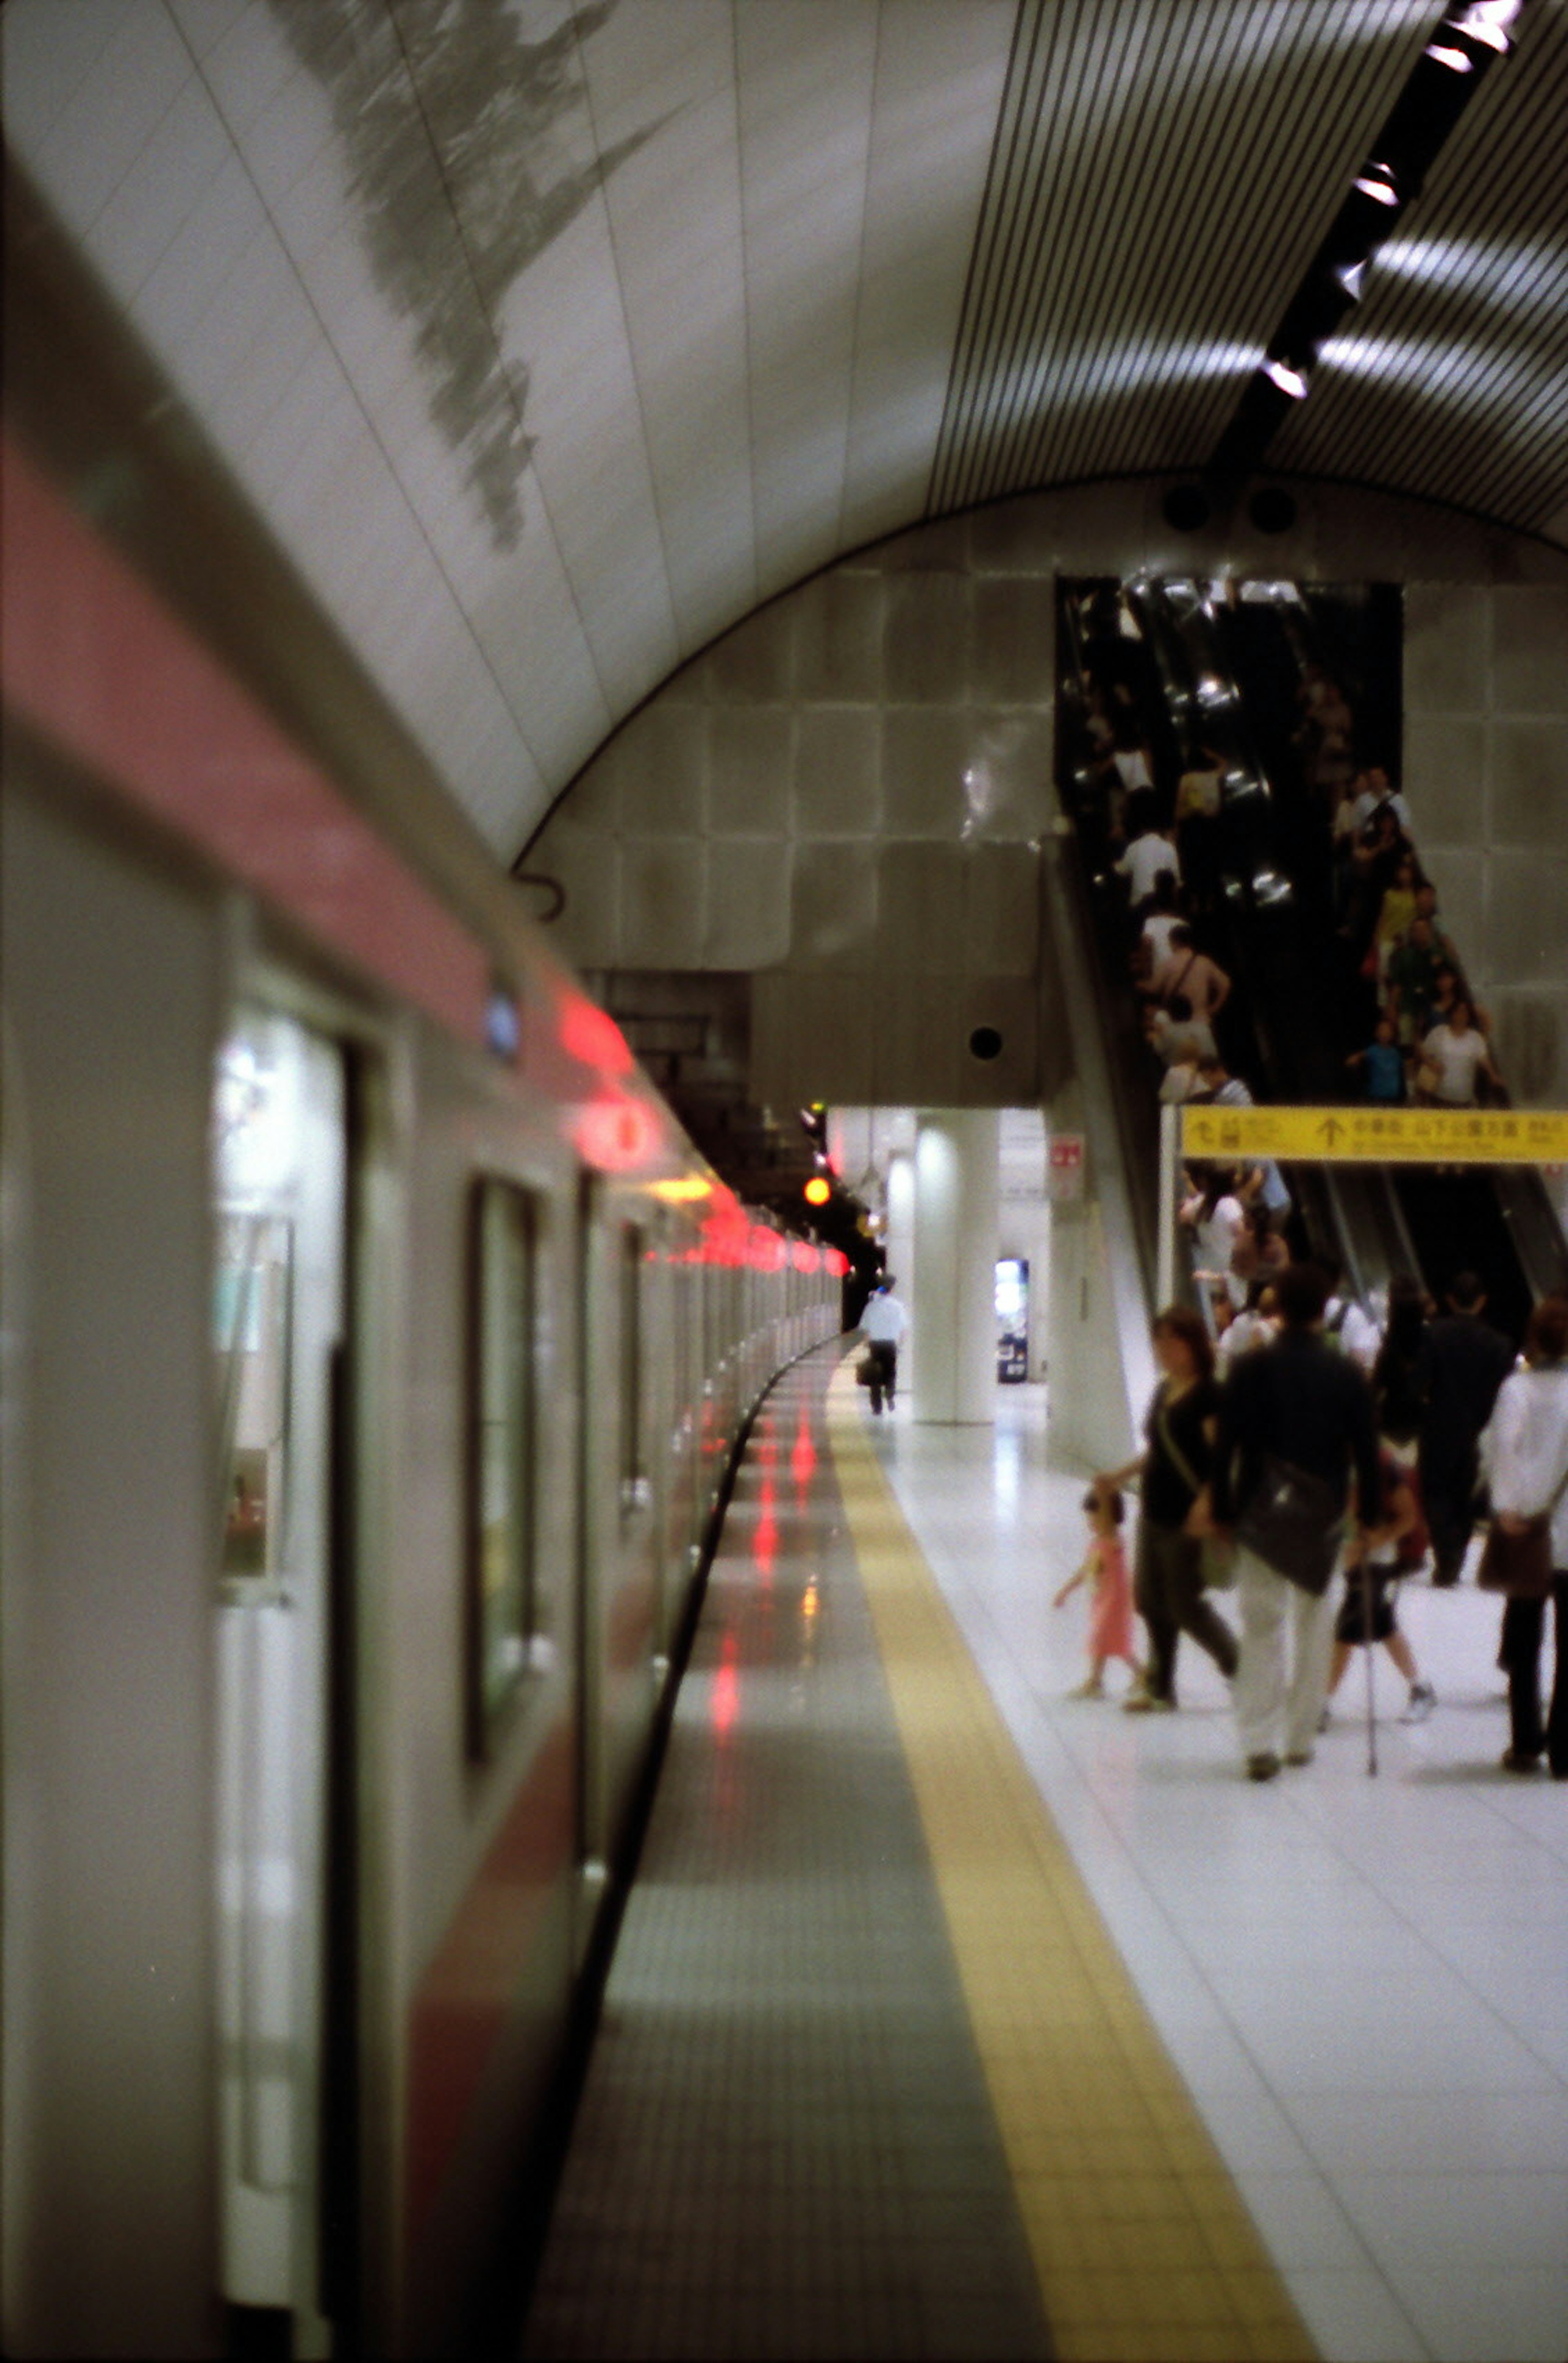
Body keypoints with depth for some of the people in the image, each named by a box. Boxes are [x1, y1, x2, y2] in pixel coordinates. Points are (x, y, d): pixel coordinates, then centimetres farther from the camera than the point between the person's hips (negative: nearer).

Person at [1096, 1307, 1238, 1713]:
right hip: (1156, 1512, 9)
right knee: (1151, 1600, 12)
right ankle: (1160, 1688, 22)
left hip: (1187, 1519, -8)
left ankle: (1240, 1668, 18)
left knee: (1185, 1604, -1)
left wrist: (1206, 1507, -29)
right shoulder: (1164, 1391, 10)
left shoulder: (1208, 1395, -16)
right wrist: (1122, 1476, 12)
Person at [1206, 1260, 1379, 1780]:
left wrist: (1221, 1510, 4)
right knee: (1314, 1625, 15)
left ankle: (1261, 1743, -5)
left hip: (1261, 1518, -1)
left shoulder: (1251, 1369, -7)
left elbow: (1225, 1446, -6)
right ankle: (1301, 1738, 20)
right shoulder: (1347, 1376, -4)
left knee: (1263, 1627, 3)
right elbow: (1366, 1454, -2)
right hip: (1323, 1521, 1)